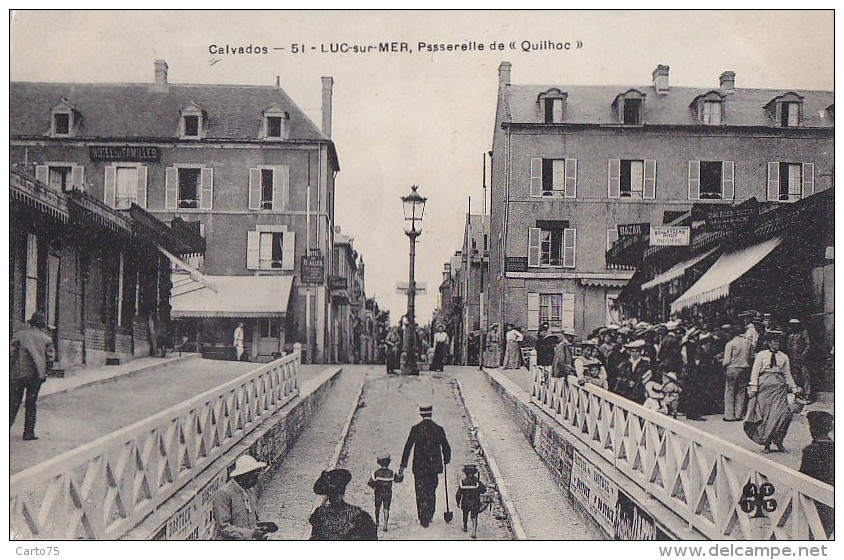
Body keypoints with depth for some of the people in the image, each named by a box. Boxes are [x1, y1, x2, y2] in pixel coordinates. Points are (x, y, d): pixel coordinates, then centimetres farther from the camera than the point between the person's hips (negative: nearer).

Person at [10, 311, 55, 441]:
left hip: (18, 373, -1)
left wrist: (10, 370, 6)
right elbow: (50, 358, 4)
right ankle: (29, 433, 7)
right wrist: (44, 372, 17)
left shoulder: (19, 335, 4)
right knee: (31, 404, 7)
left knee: (14, 402, 5)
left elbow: (11, 353, -1)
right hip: (37, 375, 1)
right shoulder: (47, 339, 7)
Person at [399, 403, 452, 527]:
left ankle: (423, 518, 7)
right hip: (434, 466, 1)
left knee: (421, 493, 8)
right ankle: (429, 516, 25)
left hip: (419, 467, -1)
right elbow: (446, 448, -1)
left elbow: (407, 447, -9)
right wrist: (446, 460, 18)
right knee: (431, 491, 18)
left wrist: (403, 465, -6)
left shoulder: (415, 429, -7)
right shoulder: (438, 429, -5)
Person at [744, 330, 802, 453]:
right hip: (764, 387, -2)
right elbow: (755, 372, 2)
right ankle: (766, 444, 5)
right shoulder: (761, 355, 6)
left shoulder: (784, 357, 13)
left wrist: (794, 388, 11)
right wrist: (753, 387, -6)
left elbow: (788, 375, 17)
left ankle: (778, 441, 2)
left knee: (781, 414, -12)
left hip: (779, 387, 2)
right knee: (765, 414, -2)